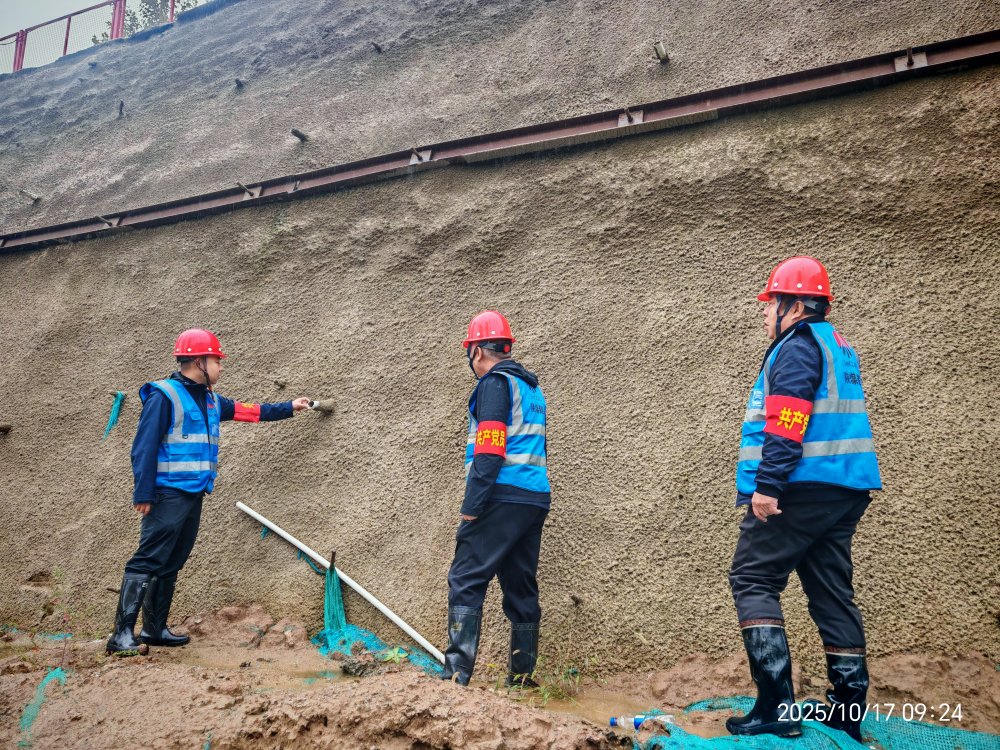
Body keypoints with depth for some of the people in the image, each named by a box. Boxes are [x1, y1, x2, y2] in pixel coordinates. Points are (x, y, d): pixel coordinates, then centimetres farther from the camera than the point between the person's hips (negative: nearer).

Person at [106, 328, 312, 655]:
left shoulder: (211, 401, 14)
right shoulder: (164, 395, -11)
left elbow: (247, 411, 27)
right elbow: (144, 448, -14)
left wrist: (289, 408, 31)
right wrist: (143, 494, -18)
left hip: (194, 495, 9)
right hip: (168, 495, -9)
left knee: (171, 564, 14)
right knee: (147, 562, -9)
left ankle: (155, 629, 23)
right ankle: (122, 635, -6)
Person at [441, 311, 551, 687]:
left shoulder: (495, 382, -6)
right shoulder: (531, 387, 21)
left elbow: (490, 451, -16)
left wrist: (471, 507, -16)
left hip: (502, 499, -9)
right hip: (534, 500, 9)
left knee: (466, 582, -7)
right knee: (521, 589, 12)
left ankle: (456, 675, -11)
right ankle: (522, 676, 17)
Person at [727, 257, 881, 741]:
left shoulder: (798, 345, -8)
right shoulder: (839, 347, 22)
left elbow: (786, 424, -20)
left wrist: (767, 484, -23)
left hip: (801, 487, -9)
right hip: (845, 489, 9)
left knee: (752, 581, -4)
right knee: (832, 592, 10)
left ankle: (776, 705, -9)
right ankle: (848, 712, 13)